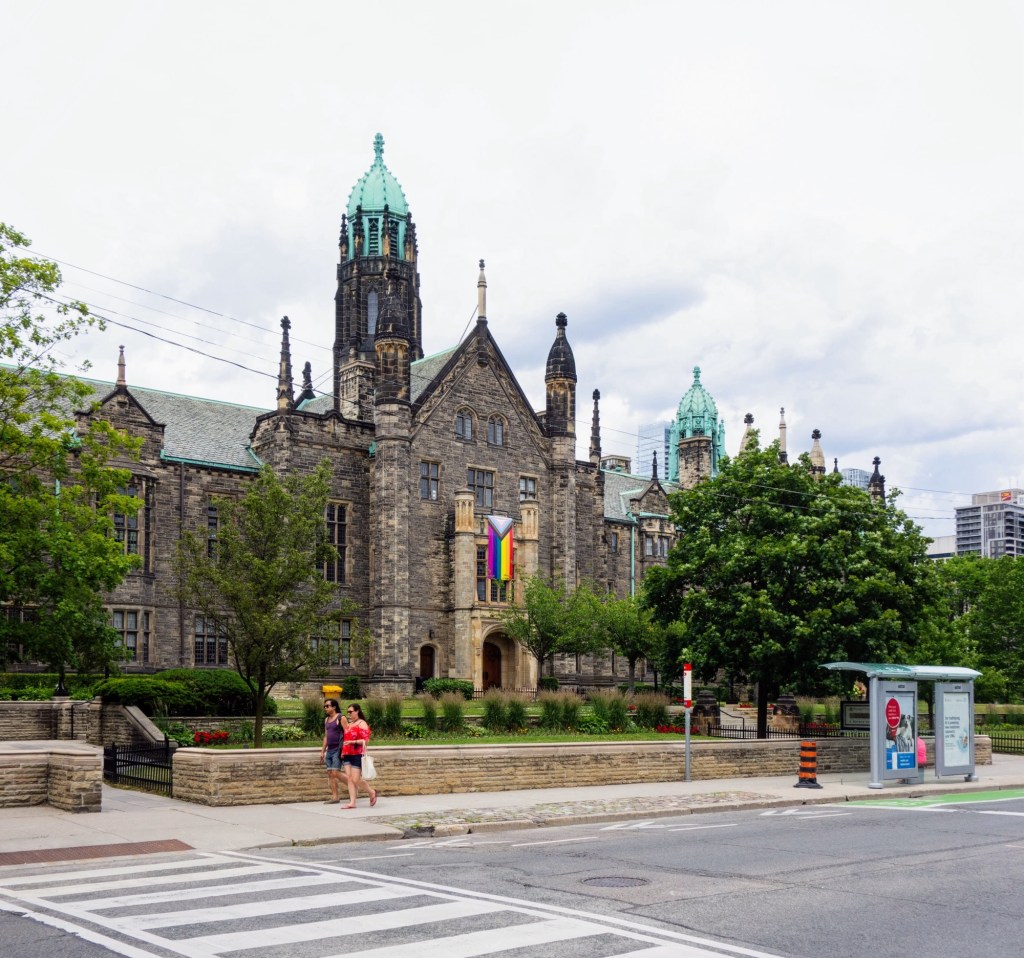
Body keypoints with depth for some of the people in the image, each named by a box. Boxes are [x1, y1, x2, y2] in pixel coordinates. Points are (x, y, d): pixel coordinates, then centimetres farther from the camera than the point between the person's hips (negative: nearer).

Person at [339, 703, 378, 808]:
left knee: (356, 779, -8)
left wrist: (353, 742, -23)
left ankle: (372, 792, 15)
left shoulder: (362, 724, -5)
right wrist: (343, 752, 16)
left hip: (357, 755, -7)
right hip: (347, 755, 7)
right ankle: (352, 802, -1)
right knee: (349, 778, -1)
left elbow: (365, 740, -13)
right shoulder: (349, 724, 18)